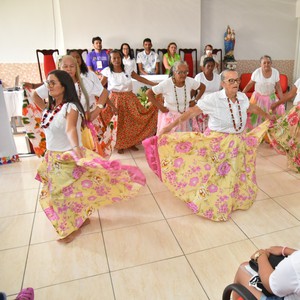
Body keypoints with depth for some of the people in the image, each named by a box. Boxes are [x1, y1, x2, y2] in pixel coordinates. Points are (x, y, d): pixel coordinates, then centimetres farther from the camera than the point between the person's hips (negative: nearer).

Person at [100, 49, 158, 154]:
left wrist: (155, 84, 2)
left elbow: (140, 78, 5)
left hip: (129, 98, 2)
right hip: (116, 99, -2)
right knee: (118, 123, 2)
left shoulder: (128, 70, 2)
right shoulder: (107, 71, -3)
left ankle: (131, 143, 22)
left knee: (132, 121, 5)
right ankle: (120, 145, 18)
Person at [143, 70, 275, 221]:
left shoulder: (243, 97, -1)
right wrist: (170, 126, -24)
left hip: (239, 145, 5)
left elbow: (253, 108, 20)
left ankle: (231, 201, 44)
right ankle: (209, 205, 29)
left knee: (235, 177, 18)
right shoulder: (213, 98, -18)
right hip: (217, 145, -5)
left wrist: (268, 116, 37)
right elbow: (191, 112, -20)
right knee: (214, 178, 6)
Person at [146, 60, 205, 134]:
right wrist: (160, 106, -14)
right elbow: (149, 93, -14)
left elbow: (202, 87, 11)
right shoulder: (166, 84, -18)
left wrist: (196, 100, 3)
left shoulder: (190, 81, -8)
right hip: (169, 117, -3)